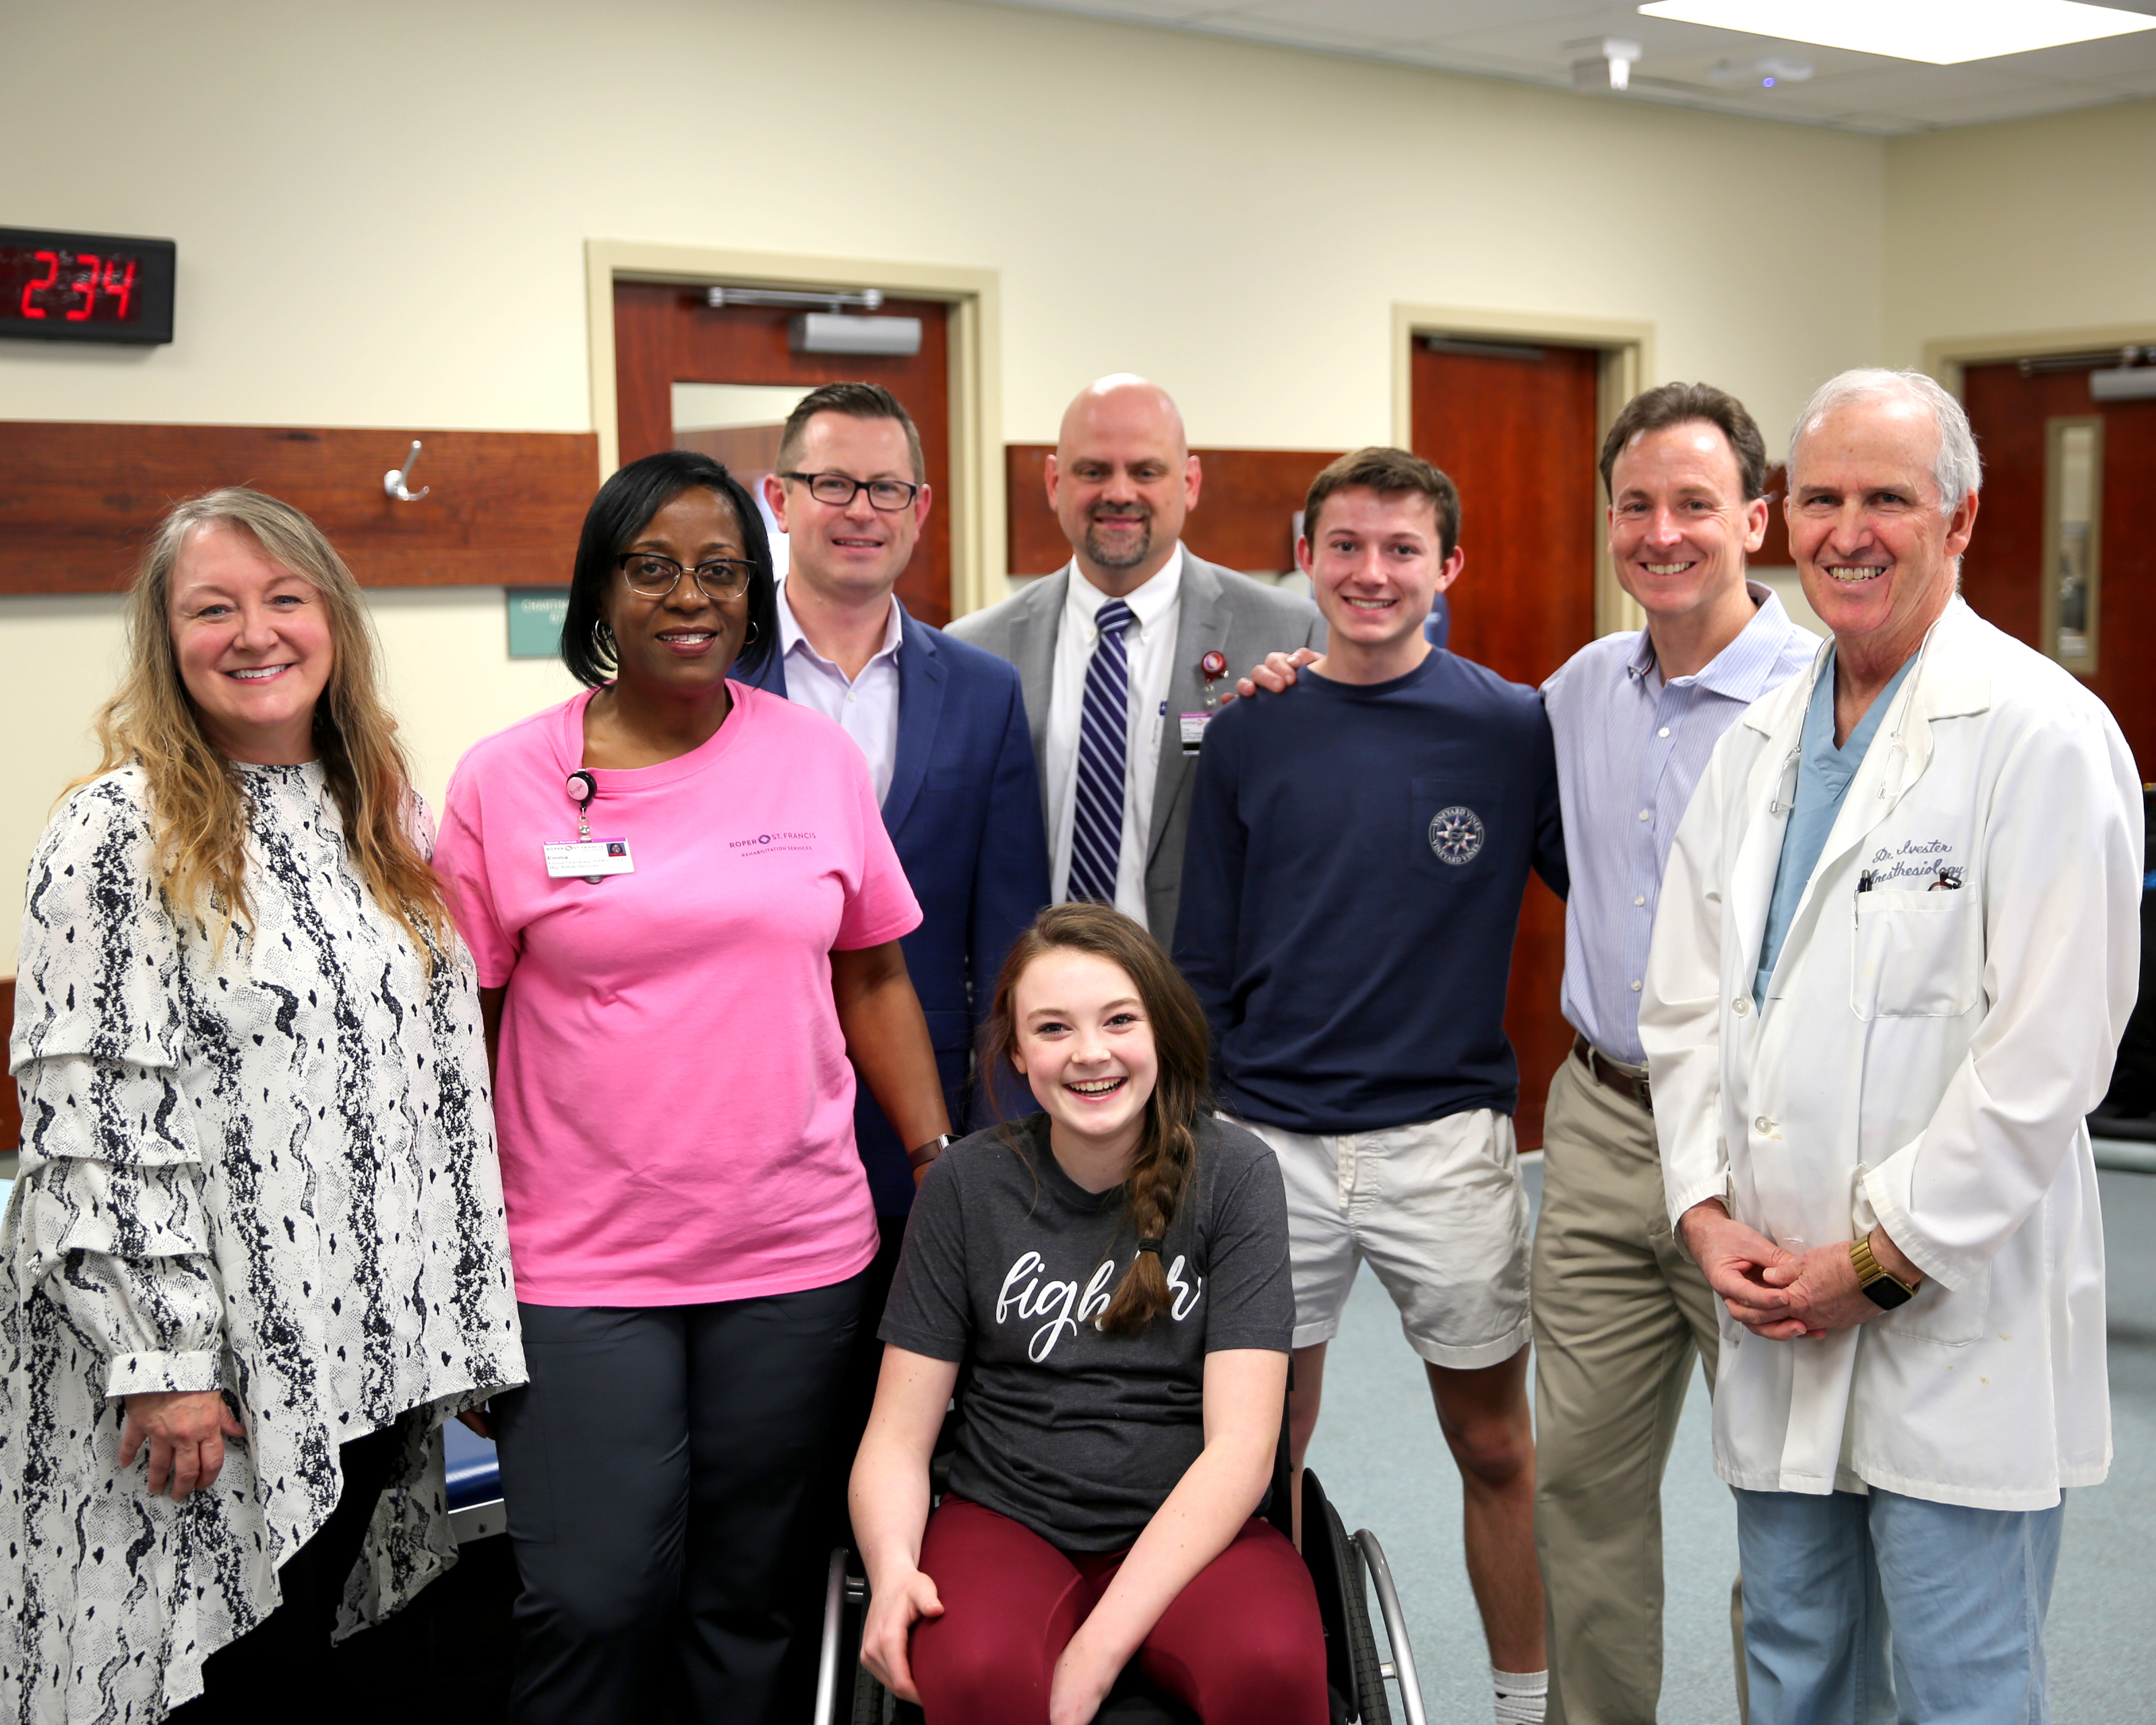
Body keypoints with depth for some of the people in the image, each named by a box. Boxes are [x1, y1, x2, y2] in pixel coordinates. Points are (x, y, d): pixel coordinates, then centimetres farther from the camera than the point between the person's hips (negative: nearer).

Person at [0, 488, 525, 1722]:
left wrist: (457, 1323, 12)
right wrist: (158, 1360, -17)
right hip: (203, 1378, -6)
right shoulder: (119, 836, -11)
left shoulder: (382, 818, 9)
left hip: (364, 1347, 6)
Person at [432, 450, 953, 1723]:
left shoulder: (819, 756, 3)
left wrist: (945, 1168, 4)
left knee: (748, 1594, 11)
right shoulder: (505, 782, -2)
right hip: (577, 1270, -1)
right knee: (595, 1604, -2)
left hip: (796, 1257, 2)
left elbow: (873, 978, 10)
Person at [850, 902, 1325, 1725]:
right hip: (1007, 1518, 0)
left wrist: (1099, 1645, -21)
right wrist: (892, 1568, -21)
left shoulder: (1233, 1173, -4)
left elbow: (1240, 1444, -11)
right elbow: (898, 1435, 1)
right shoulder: (966, 1185, 0)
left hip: (1187, 1527, 0)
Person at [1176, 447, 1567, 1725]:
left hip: (1447, 1139, -1)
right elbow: (1205, 959, 7)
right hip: (1271, 1140, 1)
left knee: (1495, 1445, 11)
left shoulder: (1514, 730, -3)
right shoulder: (1249, 736, 3)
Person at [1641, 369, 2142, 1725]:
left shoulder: (2042, 735, -12)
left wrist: (1880, 1257, -15)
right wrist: (1708, 1209, -1)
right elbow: (1686, 999, 12)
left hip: (1961, 1330, -6)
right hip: (1778, 1314, 7)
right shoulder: (1760, 745, 10)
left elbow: (2046, 1053, -17)